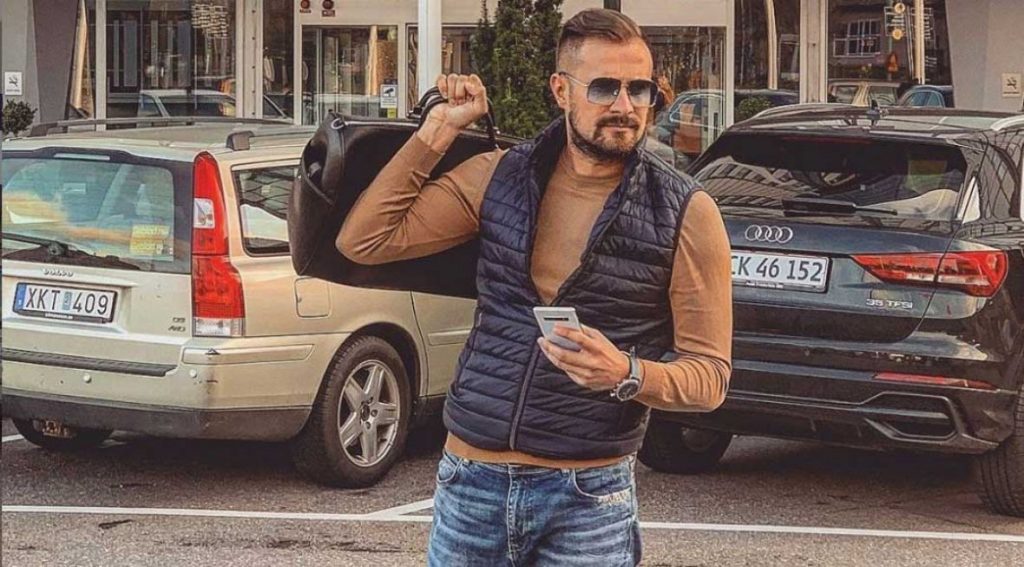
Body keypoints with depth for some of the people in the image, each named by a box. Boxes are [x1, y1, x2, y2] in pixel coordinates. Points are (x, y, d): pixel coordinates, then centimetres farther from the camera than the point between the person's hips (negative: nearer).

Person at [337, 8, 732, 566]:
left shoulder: (685, 214, -3)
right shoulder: (497, 177, 5)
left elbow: (709, 375, -3)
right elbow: (364, 241, -1)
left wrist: (626, 374, -23)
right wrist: (438, 128, -1)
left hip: (588, 499, -2)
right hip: (470, 484, 3)